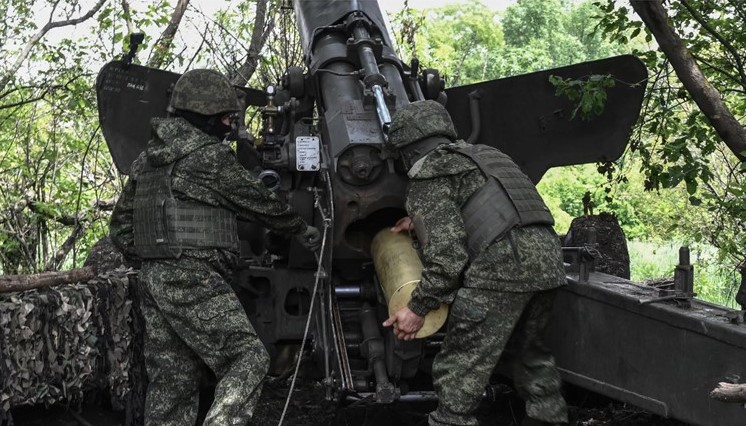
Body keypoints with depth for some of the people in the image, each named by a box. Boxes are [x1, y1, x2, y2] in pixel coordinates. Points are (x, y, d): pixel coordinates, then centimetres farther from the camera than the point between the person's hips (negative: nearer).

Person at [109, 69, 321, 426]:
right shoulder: (210, 155, -6)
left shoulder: (148, 158, 19)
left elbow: (120, 225, 21)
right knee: (248, 357, -7)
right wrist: (302, 230, 15)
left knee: (170, 380, 10)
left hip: (154, 277, 9)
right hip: (193, 278, -9)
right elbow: (257, 200, 2)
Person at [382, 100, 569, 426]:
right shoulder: (482, 154, 28)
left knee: (458, 373, -3)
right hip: (547, 255, 8)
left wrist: (418, 308, 0)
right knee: (529, 353, 28)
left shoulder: (429, 174, 4)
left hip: (502, 263, -8)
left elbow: (447, 252, -7)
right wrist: (420, 219, 44)